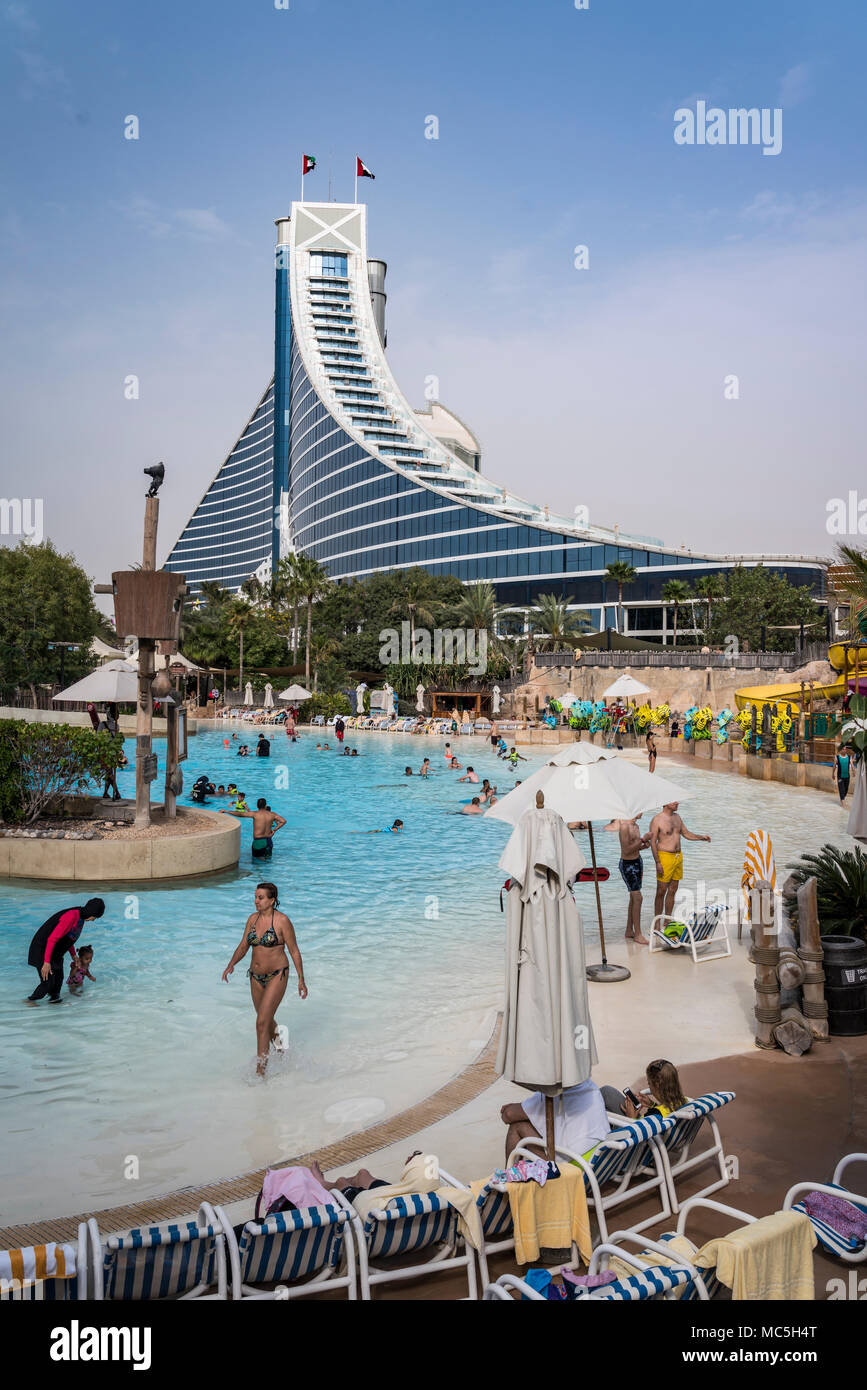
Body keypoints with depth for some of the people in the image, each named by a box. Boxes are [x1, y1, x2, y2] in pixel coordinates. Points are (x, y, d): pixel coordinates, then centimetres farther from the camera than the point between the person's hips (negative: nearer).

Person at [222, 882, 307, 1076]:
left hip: (277, 976, -6)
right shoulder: (253, 918, 4)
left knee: (262, 1022, -14)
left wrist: (301, 980, -7)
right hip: (256, 977, 6)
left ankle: (260, 1071, -10)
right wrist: (231, 965, -9)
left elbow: (294, 951, -8)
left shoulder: (282, 921, -13)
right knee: (266, 1019, 19)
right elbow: (243, 946, 8)